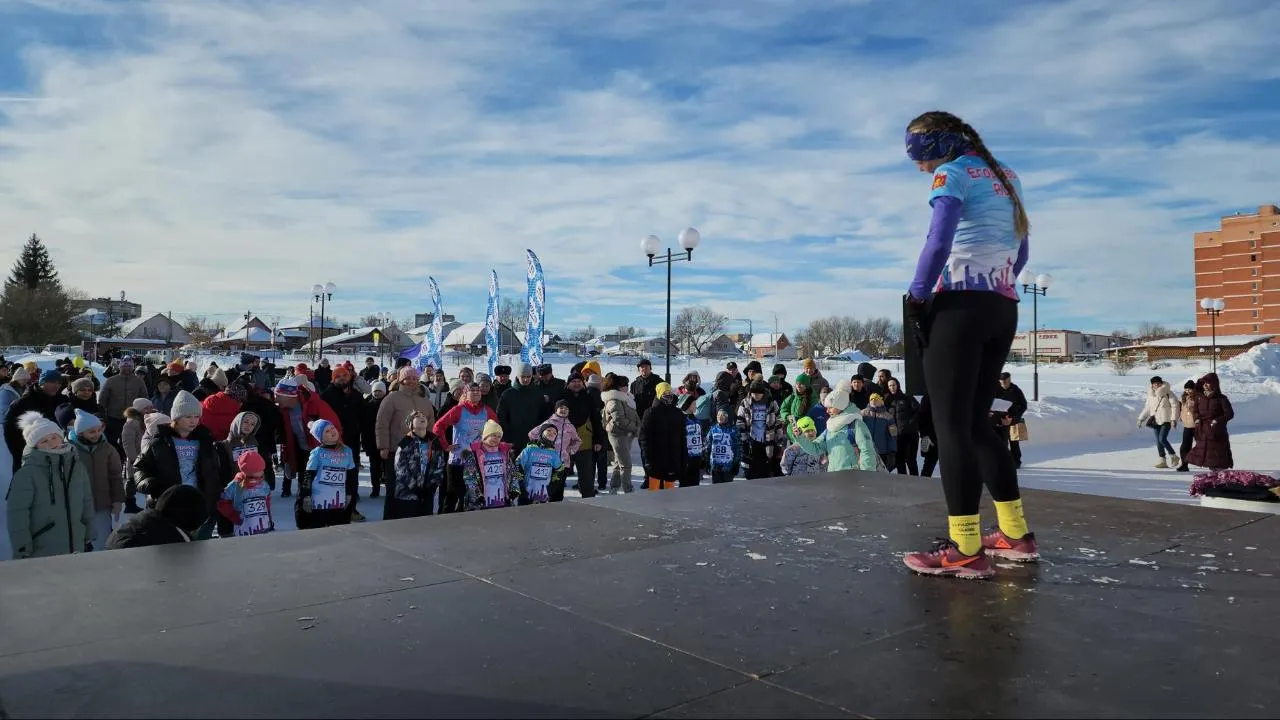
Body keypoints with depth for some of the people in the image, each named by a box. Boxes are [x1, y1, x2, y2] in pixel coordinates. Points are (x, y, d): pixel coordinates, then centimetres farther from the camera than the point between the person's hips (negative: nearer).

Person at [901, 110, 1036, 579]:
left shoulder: (953, 172, -3)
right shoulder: (1005, 176, 21)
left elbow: (939, 242, -17)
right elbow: (1021, 252, 21)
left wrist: (916, 300, -11)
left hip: (960, 306, -8)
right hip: (1004, 311, 8)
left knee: (950, 425, -8)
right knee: (975, 421, 14)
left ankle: (966, 549, -10)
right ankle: (1016, 535, 17)